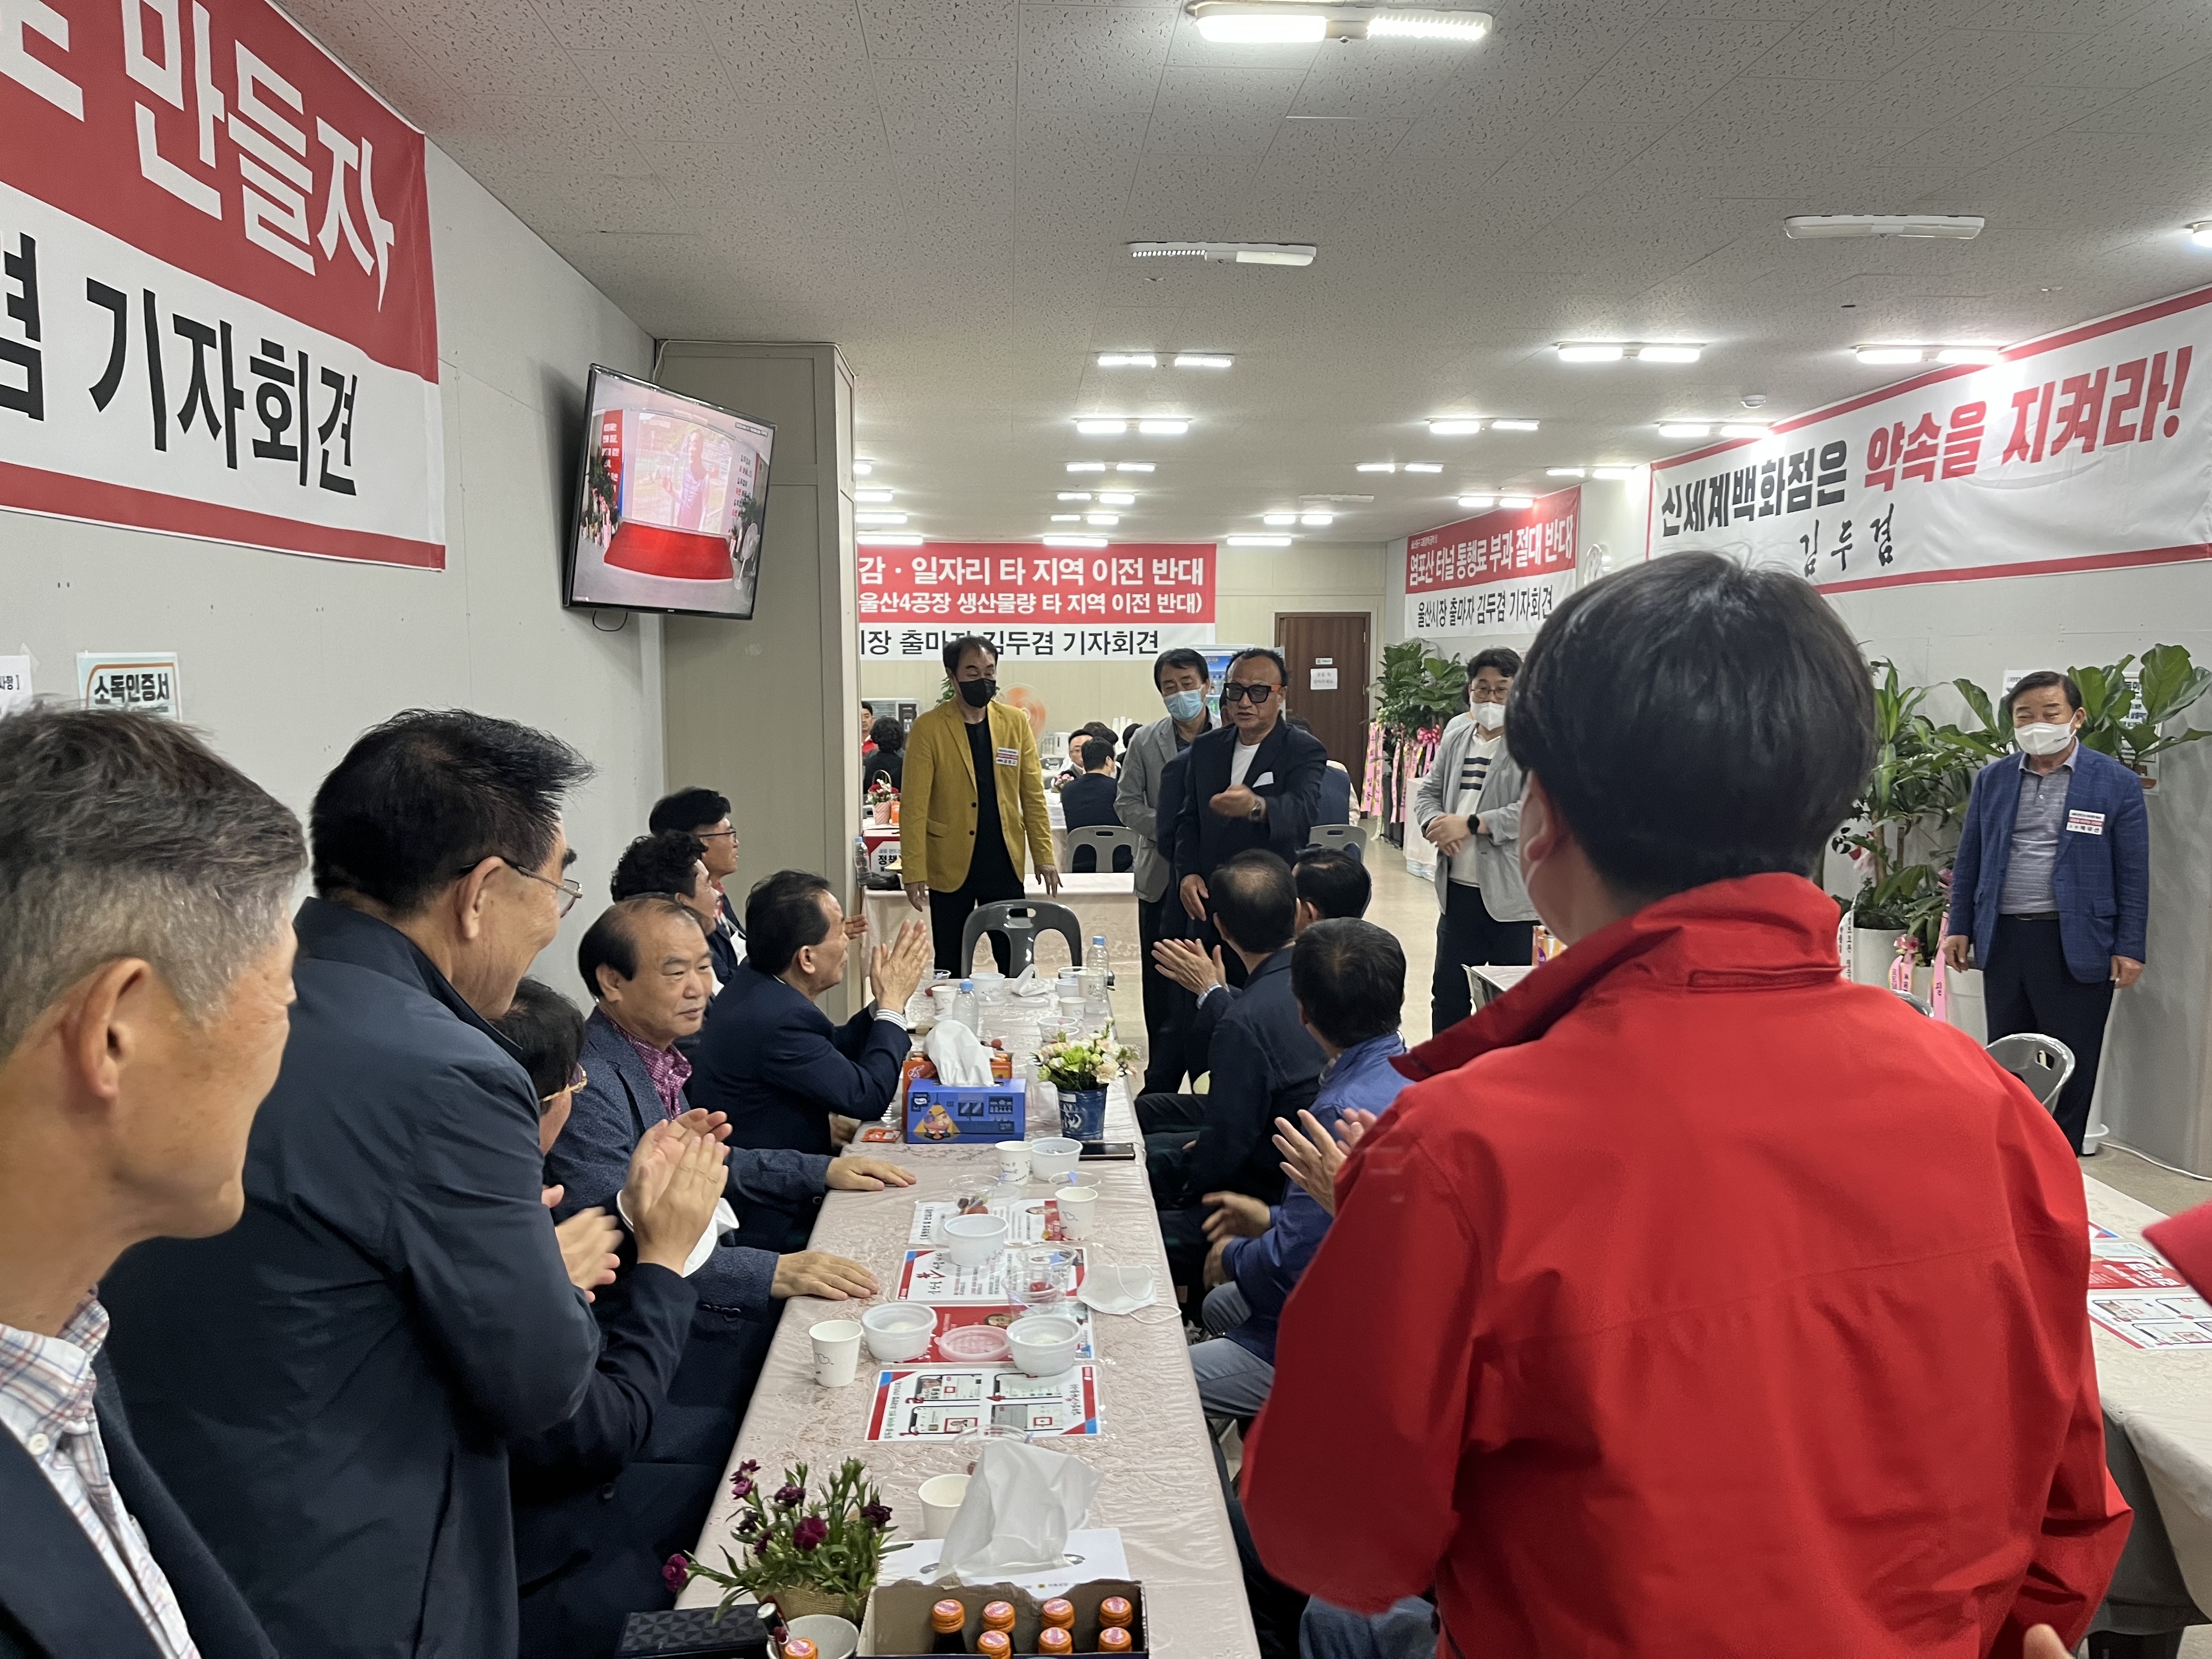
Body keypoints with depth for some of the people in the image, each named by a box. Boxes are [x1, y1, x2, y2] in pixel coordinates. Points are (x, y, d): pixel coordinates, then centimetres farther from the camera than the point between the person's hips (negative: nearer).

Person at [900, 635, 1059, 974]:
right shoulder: (928, 728, -5)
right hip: (951, 868, -2)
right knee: (951, 970, 9)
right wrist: (914, 872, -12)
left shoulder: (1016, 722, 5)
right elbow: (914, 806, -8)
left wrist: (1044, 855, 0)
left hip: (1005, 863, 2)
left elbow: (1033, 795, 7)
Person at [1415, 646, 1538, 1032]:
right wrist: (1435, 825, -7)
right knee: (1448, 996, 16)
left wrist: (1470, 824, -20)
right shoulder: (1457, 735, 11)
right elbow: (1428, 792, 15)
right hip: (1457, 889, 6)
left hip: (1511, 895, -6)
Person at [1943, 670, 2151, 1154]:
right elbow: (1969, 860, 10)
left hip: (2076, 945, -3)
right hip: (2002, 940, 3)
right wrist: (1959, 927, 6)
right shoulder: (1992, 779, 6)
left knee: (2071, 1067, 5)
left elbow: (2133, 873, -3)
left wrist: (2130, 948, -6)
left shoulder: (2117, 783, -3)